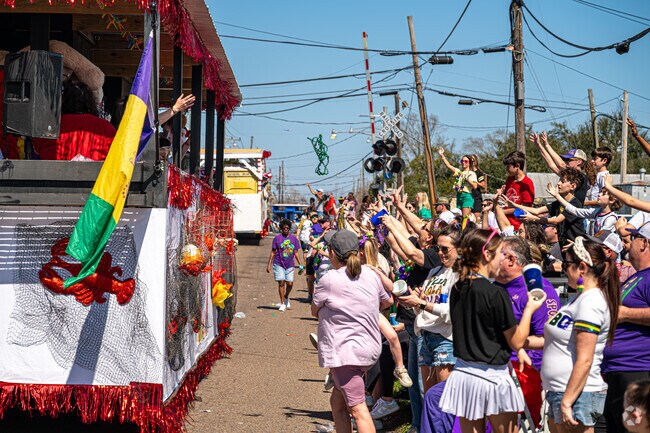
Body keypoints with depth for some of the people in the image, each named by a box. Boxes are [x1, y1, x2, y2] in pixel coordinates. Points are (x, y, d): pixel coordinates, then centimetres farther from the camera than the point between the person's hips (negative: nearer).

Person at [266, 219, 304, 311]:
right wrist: (269, 265, 0)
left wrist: (300, 264, 6)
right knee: (281, 282, -4)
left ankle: (286, 297, 30)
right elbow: (273, 252, 4)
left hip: (289, 265, 2)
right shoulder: (277, 238, 0)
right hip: (279, 264, -2)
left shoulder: (294, 238, 6)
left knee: (290, 283, -1)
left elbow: (296, 253, 11)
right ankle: (282, 303, 7)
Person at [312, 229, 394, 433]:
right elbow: (387, 301, 20)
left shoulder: (329, 280, -13)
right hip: (369, 347, 8)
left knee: (357, 409, -11)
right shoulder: (371, 274, 5)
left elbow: (314, 310, 2)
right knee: (337, 400, 20)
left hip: (345, 351, -8)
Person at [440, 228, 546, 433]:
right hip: (492, 376, -6)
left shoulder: (457, 289, 3)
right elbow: (516, 342, -9)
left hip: (463, 373, 6)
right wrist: (530, 309, 1)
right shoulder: (496, 293, -16)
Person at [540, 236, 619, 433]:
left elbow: (584, 360, -21)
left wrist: (566, 402, -22)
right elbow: (560, 341, 20)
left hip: (577, 394, -10)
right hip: (558, 393, 10)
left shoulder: (590, 302, -16)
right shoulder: (581, 297, 13)